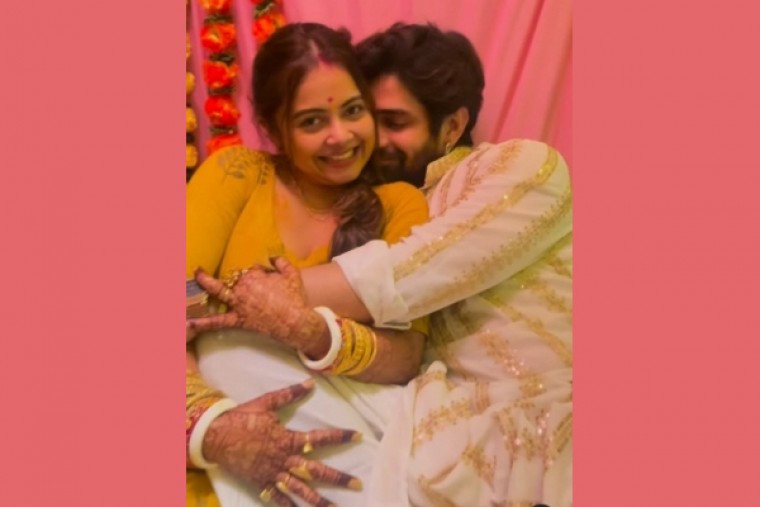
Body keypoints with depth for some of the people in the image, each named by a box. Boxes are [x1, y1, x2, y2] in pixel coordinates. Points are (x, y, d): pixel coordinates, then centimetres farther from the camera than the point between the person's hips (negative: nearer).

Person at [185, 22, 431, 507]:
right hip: (210, 458, 0)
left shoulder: (398, 203, 6)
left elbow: (405, 357, -5)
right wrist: (211, 423, -26)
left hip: (333, 452, 1)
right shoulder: (237, 174, 4)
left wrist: (312, 333, -26)